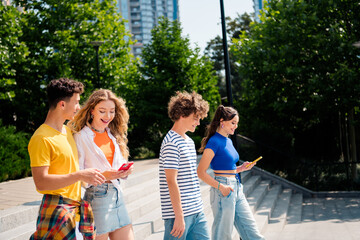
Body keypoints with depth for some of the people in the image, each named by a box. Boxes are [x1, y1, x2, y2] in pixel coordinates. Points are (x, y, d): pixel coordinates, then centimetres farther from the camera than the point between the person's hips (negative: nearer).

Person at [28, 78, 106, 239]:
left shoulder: (68, 130, 15)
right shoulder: (41, 139, -13)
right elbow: (40, 182, -21)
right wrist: (80, 175, -23)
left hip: (76, 206, 8)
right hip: (56, 207, -8)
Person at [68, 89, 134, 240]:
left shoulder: (114, 136, 13)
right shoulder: (81, 137, -7)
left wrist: (125, 172, -5)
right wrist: (102, 176, -25)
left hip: (117, 197, 6)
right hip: (96, 198, -6)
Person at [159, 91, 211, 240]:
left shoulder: (189, 141, 16)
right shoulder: (171, 143, -14)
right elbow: (171, 181, -18)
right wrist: (179, 217, -19)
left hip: (196, 211, 9)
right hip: (179, 212, -9)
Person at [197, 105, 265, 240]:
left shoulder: (228, 141, 15)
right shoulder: (214, 142, -12)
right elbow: (201, 172, -16)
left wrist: (241, 168, 8)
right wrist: (221, 187, -22)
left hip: (236, 189, 9)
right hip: (223, 192, -9)